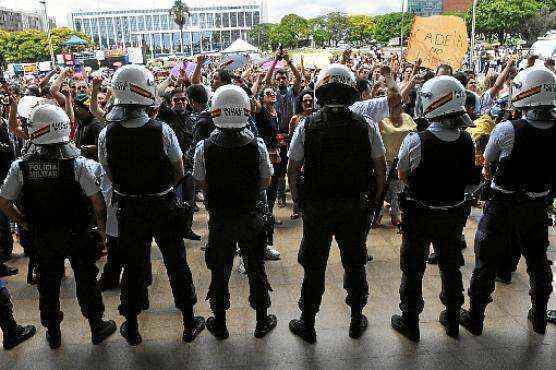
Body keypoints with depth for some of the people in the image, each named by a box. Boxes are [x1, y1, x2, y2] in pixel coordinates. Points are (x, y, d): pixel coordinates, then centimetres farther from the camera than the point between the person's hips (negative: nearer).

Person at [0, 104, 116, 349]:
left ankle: (53, 333, 33)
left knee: (48, 283, 18)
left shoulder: (21, 166, -11)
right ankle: (97, 327, 27)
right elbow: (97, 200, -16)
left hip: (43, 237, 2)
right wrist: (102, 228, -2)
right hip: (78, 234, -2)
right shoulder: (76, 163, -18)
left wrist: (26, 223, 9)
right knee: (86, 280, 13)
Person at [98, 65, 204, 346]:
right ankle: (190, 324, 27)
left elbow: (111, 176, 0)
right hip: (164, 207, -2)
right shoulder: (162, 131, -18)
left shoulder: (107, 135, -11)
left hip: (129, 210, 2)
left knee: (134, 267, 17)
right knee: (177, 264, 13)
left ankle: (131, 328, 31)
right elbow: (179, 172, -8)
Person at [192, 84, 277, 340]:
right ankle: (262, 321, 30)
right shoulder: (257, 145, -15)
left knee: (219, 270, 16)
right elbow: (266, 182, -4)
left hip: (219, 217, 0)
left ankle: (219, 323, 30)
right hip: (251, 216, 0)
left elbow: (201, 184, -3)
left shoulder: (204, 147, -15)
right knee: (256, 268, 16)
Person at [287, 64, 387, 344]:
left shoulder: (306, 126, -9)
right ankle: (356, 320, 36)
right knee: (355, 263, 18)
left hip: (316, 207, -1)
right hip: (355, 206, 1)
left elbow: (292, 169, -4)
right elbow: (381, 169, -1)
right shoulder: (366, 126, -6)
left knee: (314, 267, 13)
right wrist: (375, 198, 13)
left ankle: (307, 325, 28)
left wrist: (297, 197, 10)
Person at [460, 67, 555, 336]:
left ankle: (475, 317, 23)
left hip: (503, 206, -4)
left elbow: (487, 162, -5)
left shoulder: (506, 130, -23)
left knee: (487, 263, 10)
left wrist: (489, 175, 15)